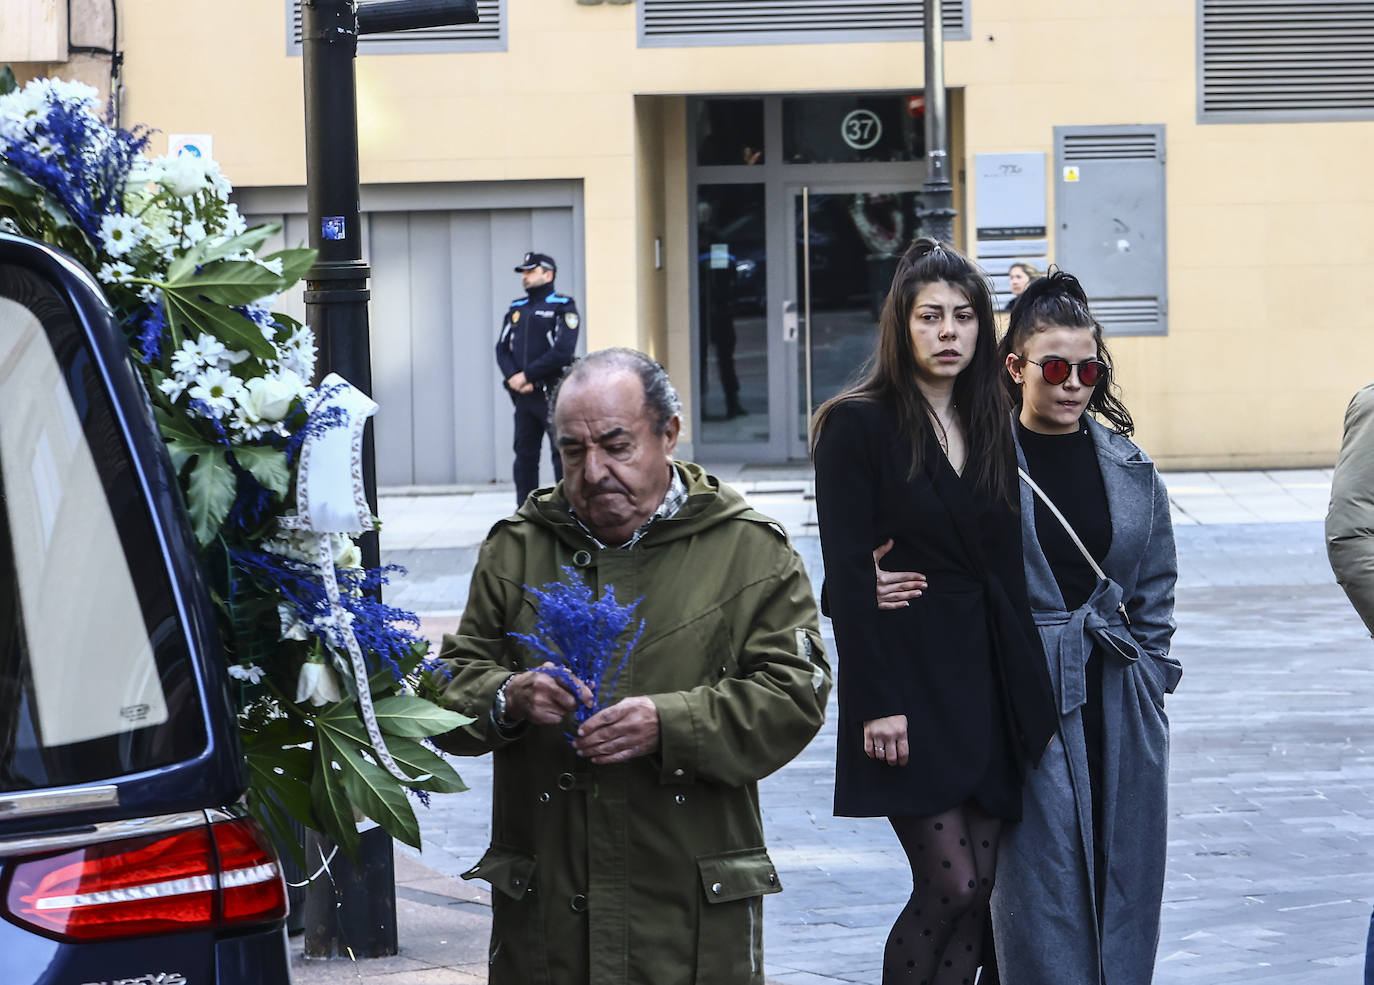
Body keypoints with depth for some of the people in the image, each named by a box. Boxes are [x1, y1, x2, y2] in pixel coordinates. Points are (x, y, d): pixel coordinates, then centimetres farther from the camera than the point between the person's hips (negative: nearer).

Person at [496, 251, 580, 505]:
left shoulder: (563, 307, -3)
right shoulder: (516, 309, 16)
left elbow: (563, 351, -14)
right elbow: (502, 348, 10)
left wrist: (527, 375, -14)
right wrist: (513, 377, -9)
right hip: (523, 395, 6)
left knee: (562, 454, -6)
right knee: (524, 454, 8)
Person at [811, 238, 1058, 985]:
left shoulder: (990, 426, 13)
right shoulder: (857, 425, -5)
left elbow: (1007, 566, 12)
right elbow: (846, 573, -10)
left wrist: (1026, 694, 5)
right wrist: (877, 701, -16)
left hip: (988, 680, 6)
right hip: (909, 680, -6)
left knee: (979, 887, 4)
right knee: (952, 884, -11)